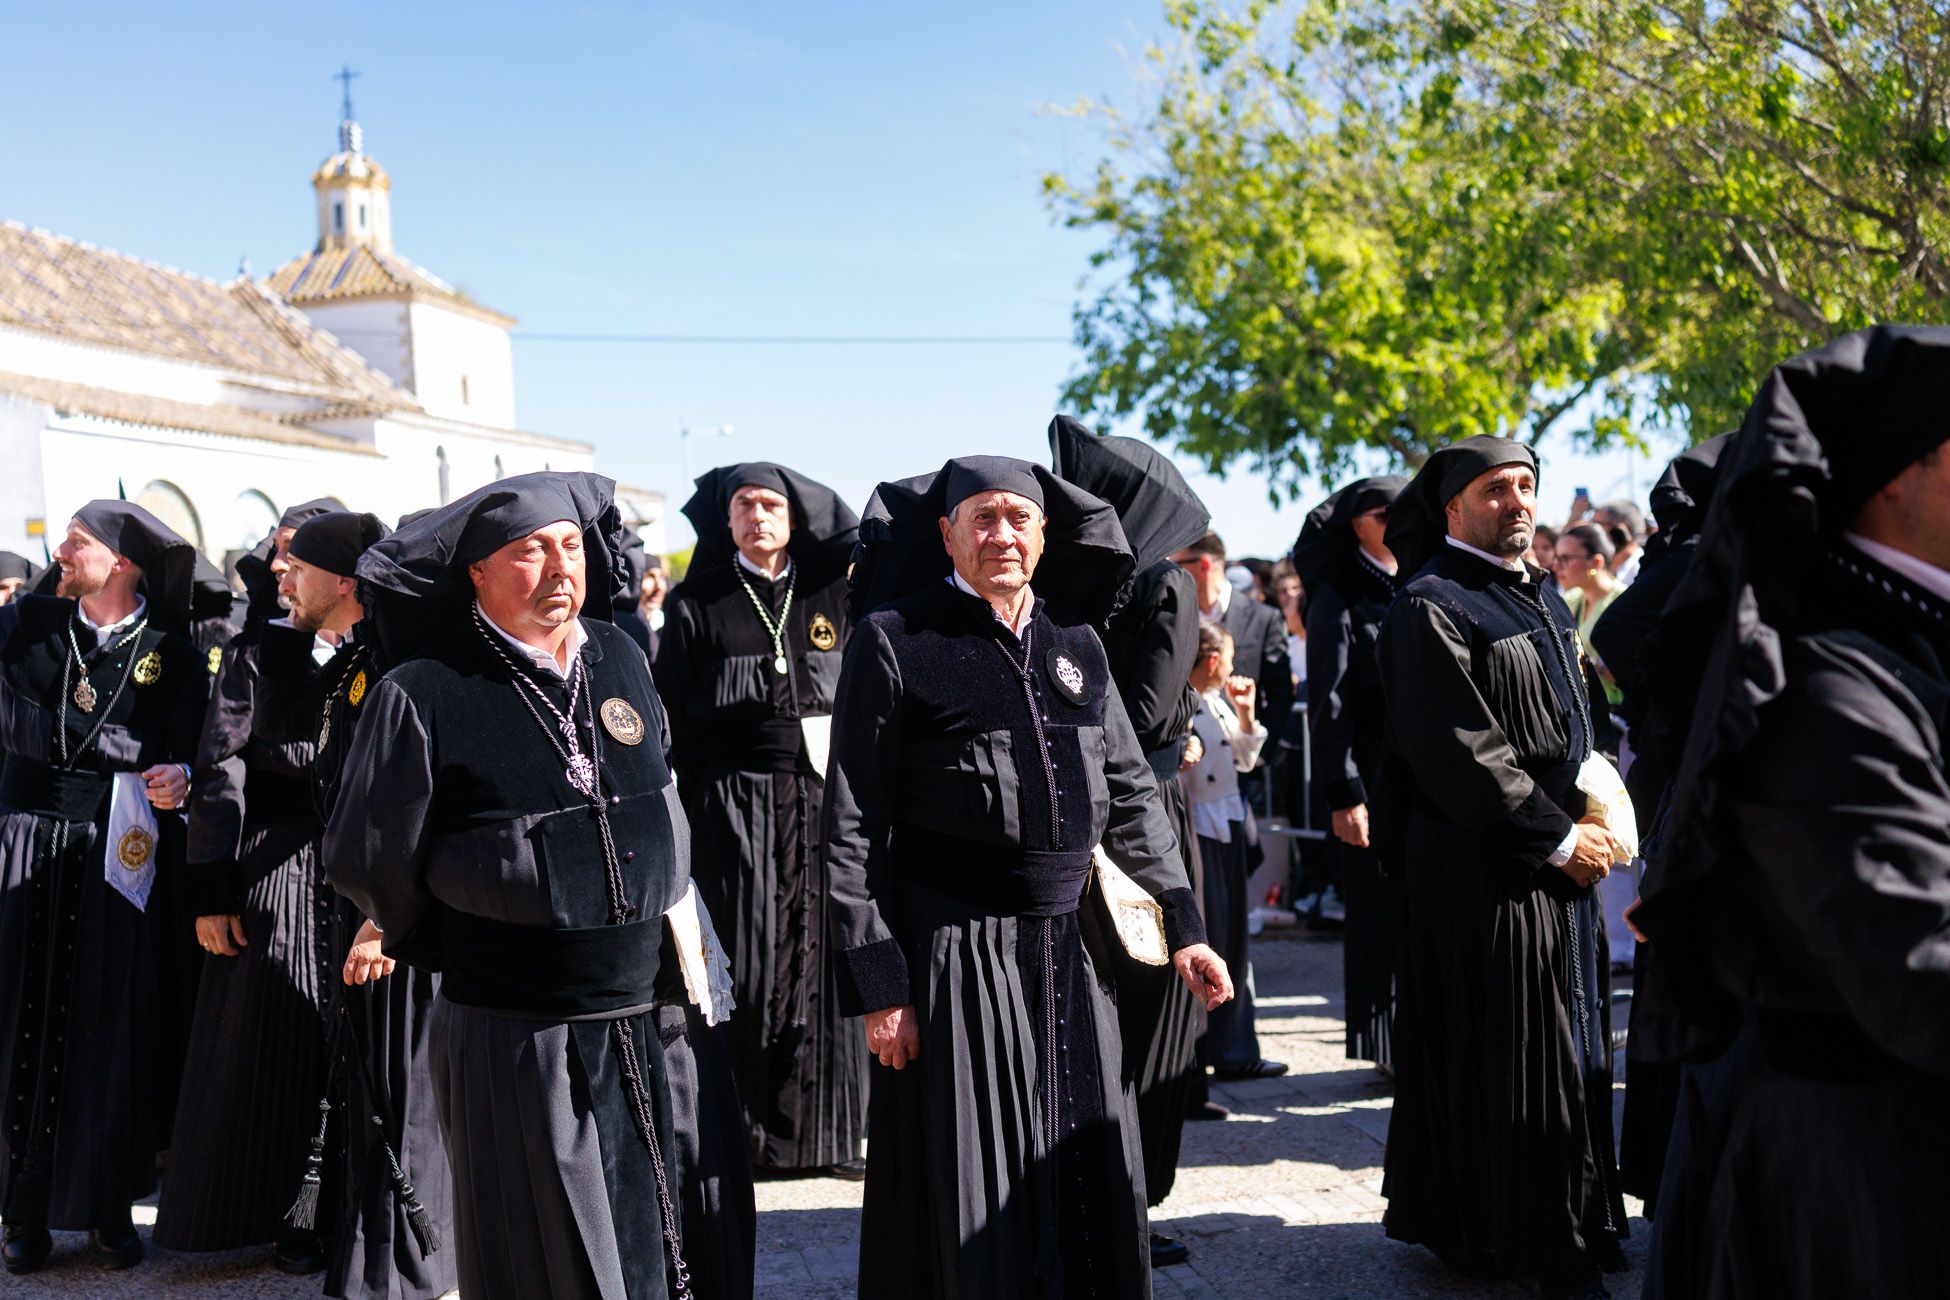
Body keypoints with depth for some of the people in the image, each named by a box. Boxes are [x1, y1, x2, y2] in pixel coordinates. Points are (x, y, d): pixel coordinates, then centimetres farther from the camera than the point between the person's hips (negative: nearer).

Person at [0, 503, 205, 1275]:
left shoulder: (171, 652, 1)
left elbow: (185, 751, 1)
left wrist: (177, 778, -17)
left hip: (115, 851, -1)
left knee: (108, 1023, 1)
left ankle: (107, 1205, 13)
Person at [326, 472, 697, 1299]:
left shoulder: (620, 658, 6)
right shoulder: (423, 695, -11)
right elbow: (366, 863, -4)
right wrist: (455, 950, 7)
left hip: (654, 1022, 5)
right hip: (518, 1044, -4)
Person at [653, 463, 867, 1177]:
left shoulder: (830, 594, 10)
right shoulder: (697, 604, 5)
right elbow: (673, 716, 2)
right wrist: (687, 813, -5)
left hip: (824, 798, 2)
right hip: (735, 807, -2)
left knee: (824, 957, 1)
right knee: (745, 964, -2)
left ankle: (830, 1124, 10)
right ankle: (742, 1132, 8)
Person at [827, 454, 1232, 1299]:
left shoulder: (1076, 644, 10)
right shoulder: (894, 643, -5)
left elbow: (1129, 792, 16)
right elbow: (853, 825, -7)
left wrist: (1183, 927, 10)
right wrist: (875, 985, -12)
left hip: (1069, 949, 5)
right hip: (953, 955, -5)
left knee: (1090, 1189, 12)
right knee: (971, 1203, 4)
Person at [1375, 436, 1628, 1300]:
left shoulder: (1541, 601, 15)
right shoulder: (1431, 606, -13)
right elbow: (1456, 752, -19)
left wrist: (1595, 817, 6)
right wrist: (1559, 838, -15)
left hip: (1563, 862, 9)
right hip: (1482, 871, -9)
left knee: (1568, 1041, 14)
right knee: (1501, 1053, -1)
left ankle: (1569, 1226, 26)